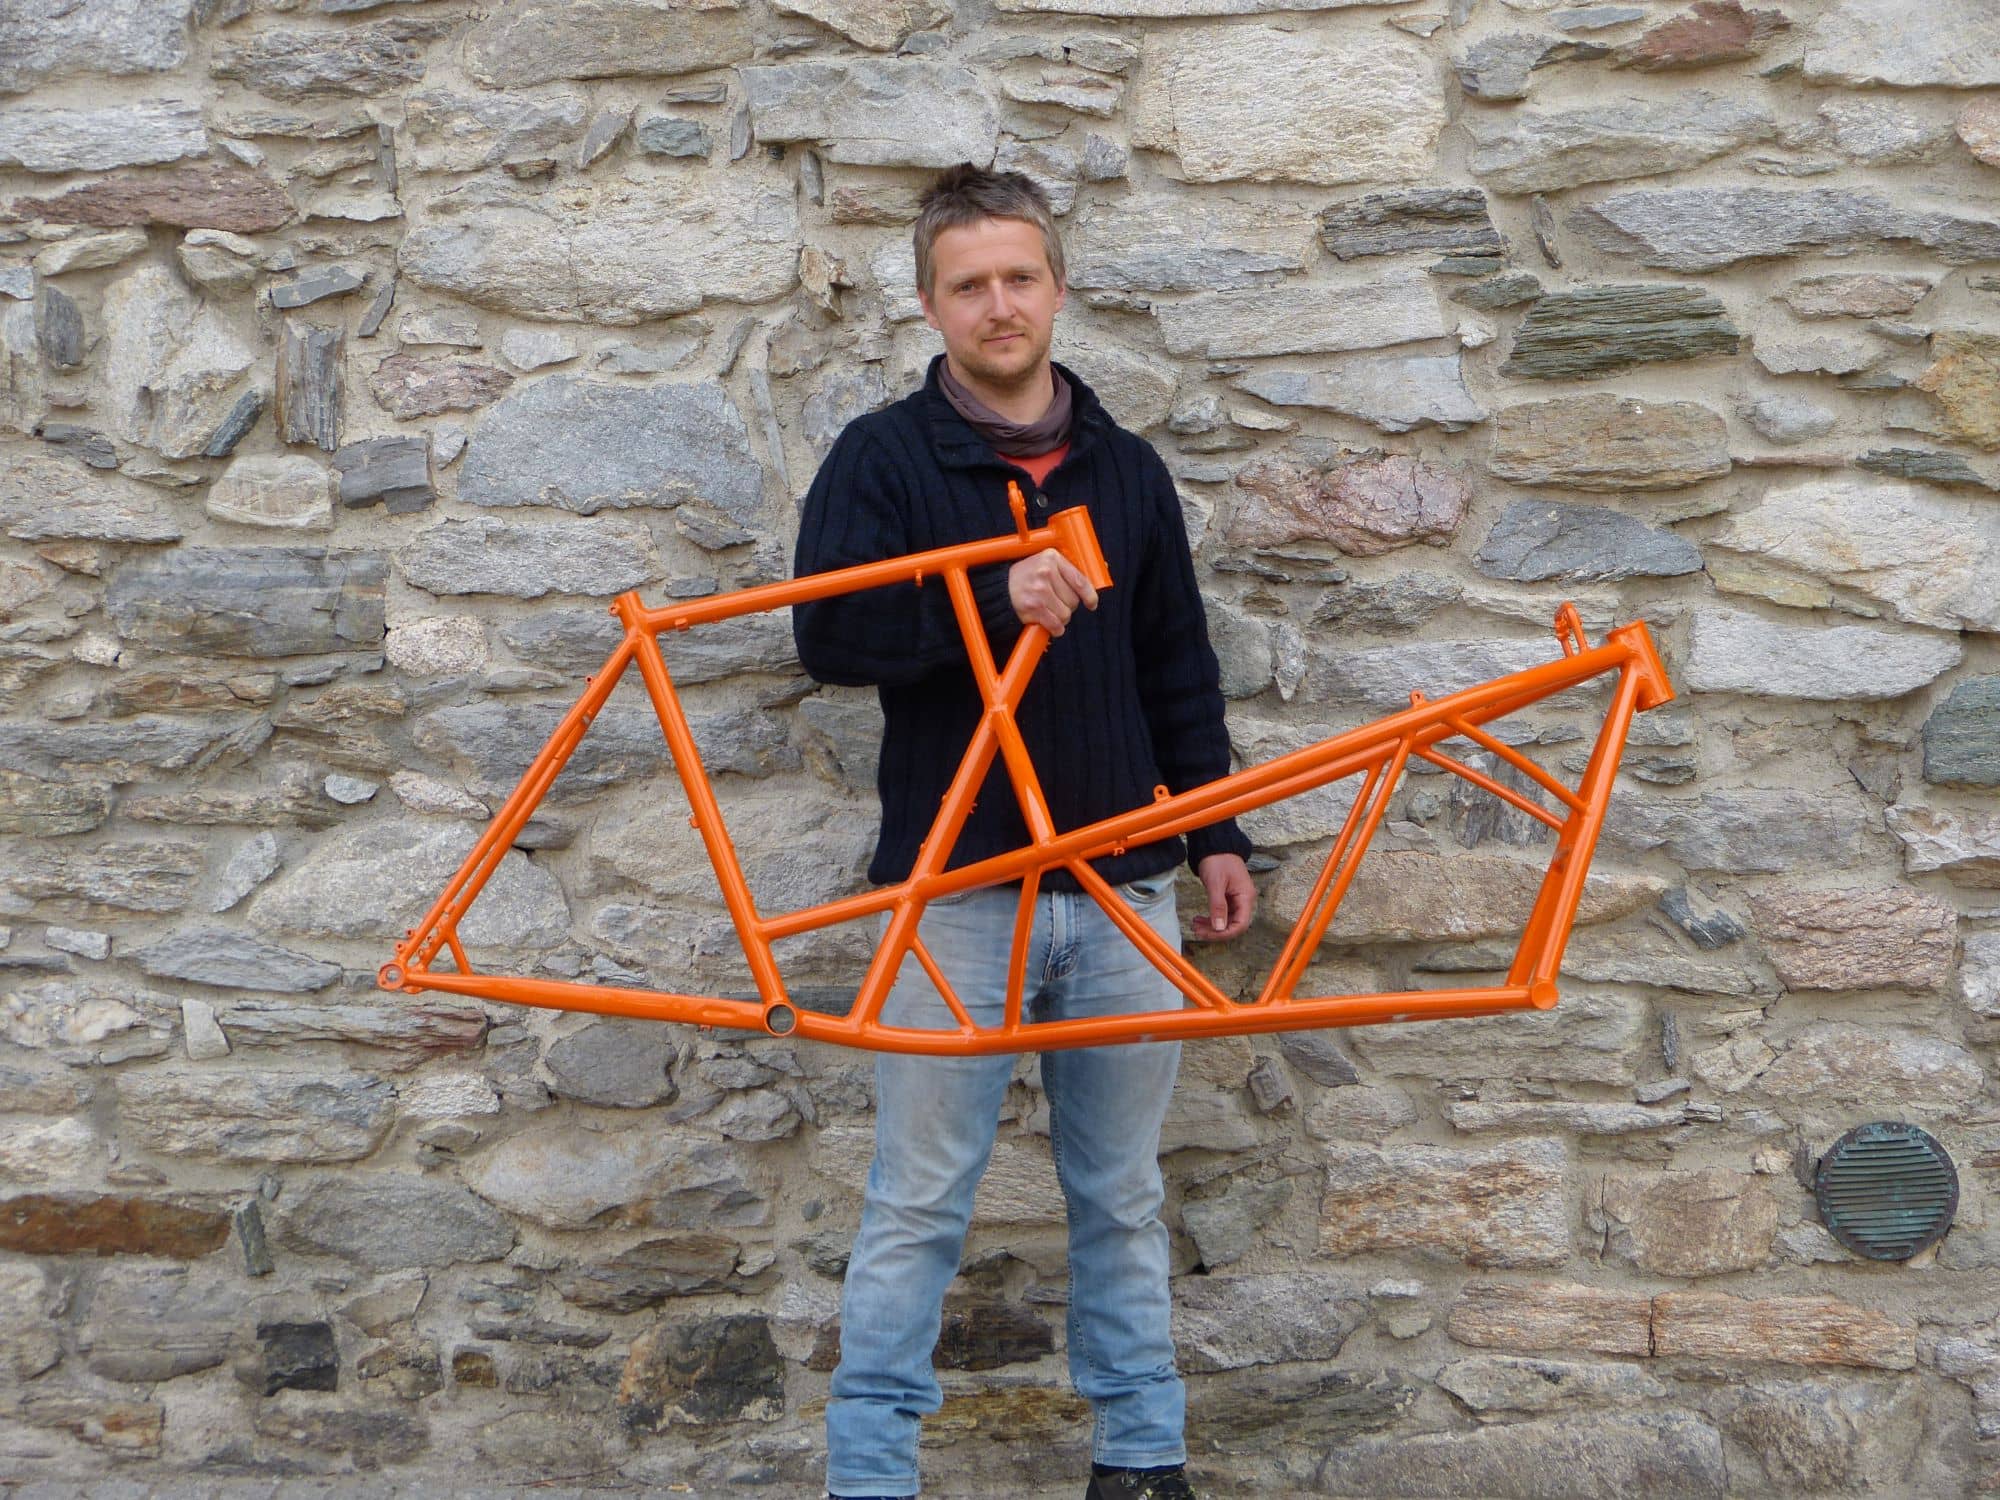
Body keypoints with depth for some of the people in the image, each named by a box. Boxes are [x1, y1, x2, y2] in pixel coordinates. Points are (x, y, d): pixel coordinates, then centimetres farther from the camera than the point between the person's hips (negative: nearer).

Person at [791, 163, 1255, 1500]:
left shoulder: (1125, 470, 12)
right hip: (954, 889, -3)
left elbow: (1181, 673, 16)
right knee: (920, 1203, 0)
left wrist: (1220, 835, 11)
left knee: (1124, 1194, 12)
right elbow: (829, 632, -12)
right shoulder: (883, 460, 0)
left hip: (1122, 886, 4)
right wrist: (989, 599, -22)